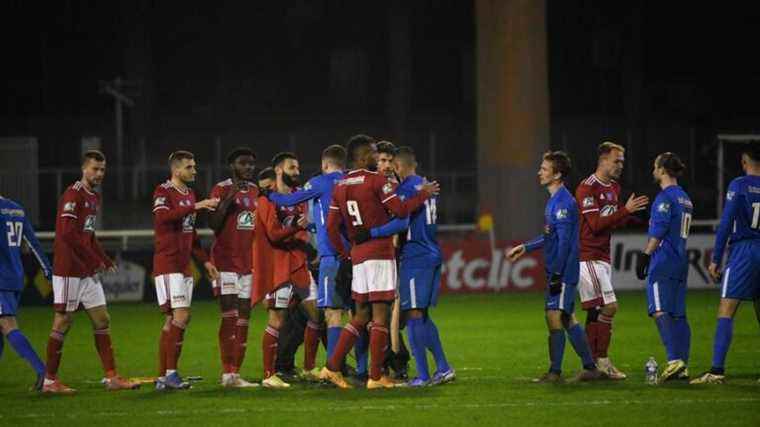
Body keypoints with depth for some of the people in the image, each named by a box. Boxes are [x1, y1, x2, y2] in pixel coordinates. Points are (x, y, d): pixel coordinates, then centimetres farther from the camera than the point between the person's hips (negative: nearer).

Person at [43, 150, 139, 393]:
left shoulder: (94, 198, 16)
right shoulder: (73, 195, -13)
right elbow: (67, 234, -21)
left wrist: (105, 261, 10)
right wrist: (95, 260, -18)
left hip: (88, 272, 9)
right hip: (69, 270, -9)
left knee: (102, 320, 7)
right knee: (63, 323, -4)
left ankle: (111, 377, 9)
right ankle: (49, 381, 2)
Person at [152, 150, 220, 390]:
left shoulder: (189, 194, 19)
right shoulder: (163, 192, -8)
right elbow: (163, 217, -29)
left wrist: (204, 260, 20)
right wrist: (195, 206, -31)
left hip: (184, 266, 9)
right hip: (167, 264, -9)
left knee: (173, 320, 7)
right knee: (181, 315, -15)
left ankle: (163, 377, 9)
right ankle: (170, 372, -14)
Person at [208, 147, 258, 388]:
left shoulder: (256, 191, 15)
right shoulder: (221, 189, -5)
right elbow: (213, 224, -15)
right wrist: (229, 199, -22)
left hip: (249, 263, 7)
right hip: (226, 261, -7)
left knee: (244, 318, 4)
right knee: (229, 316, -12)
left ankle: (236, 373, 6)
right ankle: (227, 374, -12)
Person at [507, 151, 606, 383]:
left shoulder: (563, 202, -16)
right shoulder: (554, 200, 15)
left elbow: (564, 241, -20)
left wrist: (556, 274, -22)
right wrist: (525, 248, 28)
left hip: (563, 271, -10)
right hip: (557, 272, 10)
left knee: (555, 316, -8)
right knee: (566, 319, 12)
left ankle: (555, 372, -5)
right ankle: (590, 368, 16)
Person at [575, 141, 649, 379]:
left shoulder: (614, 188, 15)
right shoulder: (587, 188, -13)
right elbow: (596, 224, -20)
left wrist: (632, 213, 1)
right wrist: (626, 210, -21)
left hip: (602, 257, 9)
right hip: (588, 257, -9)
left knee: (595, 311, 8)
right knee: (609, 306, -13)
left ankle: (592, 363, 9)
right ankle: (601, 360, -8)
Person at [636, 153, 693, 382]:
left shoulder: (665, 197, -11)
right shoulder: (684, 198, 17)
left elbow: (658, 233, -16)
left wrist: (644, 257, -14)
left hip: (663, 262, -9)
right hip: (681, 261, 9)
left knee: (660, 311, -13)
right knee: (679, 314, 8)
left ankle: (675, 359, -26)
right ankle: (683, 367, 5)